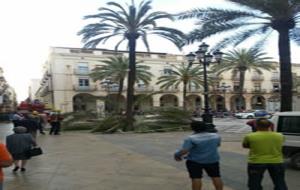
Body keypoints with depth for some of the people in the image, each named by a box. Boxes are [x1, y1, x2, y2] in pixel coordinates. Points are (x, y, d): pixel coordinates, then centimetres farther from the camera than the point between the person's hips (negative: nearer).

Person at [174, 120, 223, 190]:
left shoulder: (191, 138, -18)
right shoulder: (216, 136, -2)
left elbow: (183, 151, -23)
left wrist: (177, 155, -4)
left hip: (195, 161, -4)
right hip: (213, 160, 4)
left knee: (196, 178, 2)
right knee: (216, 177, 14)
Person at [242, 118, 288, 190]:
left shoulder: (250, 136, -10)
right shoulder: (279, 136, -2)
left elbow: (245, 145, 6)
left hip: (256, 163, -2)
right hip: (276, 162, 3)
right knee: (280, 184, 17)